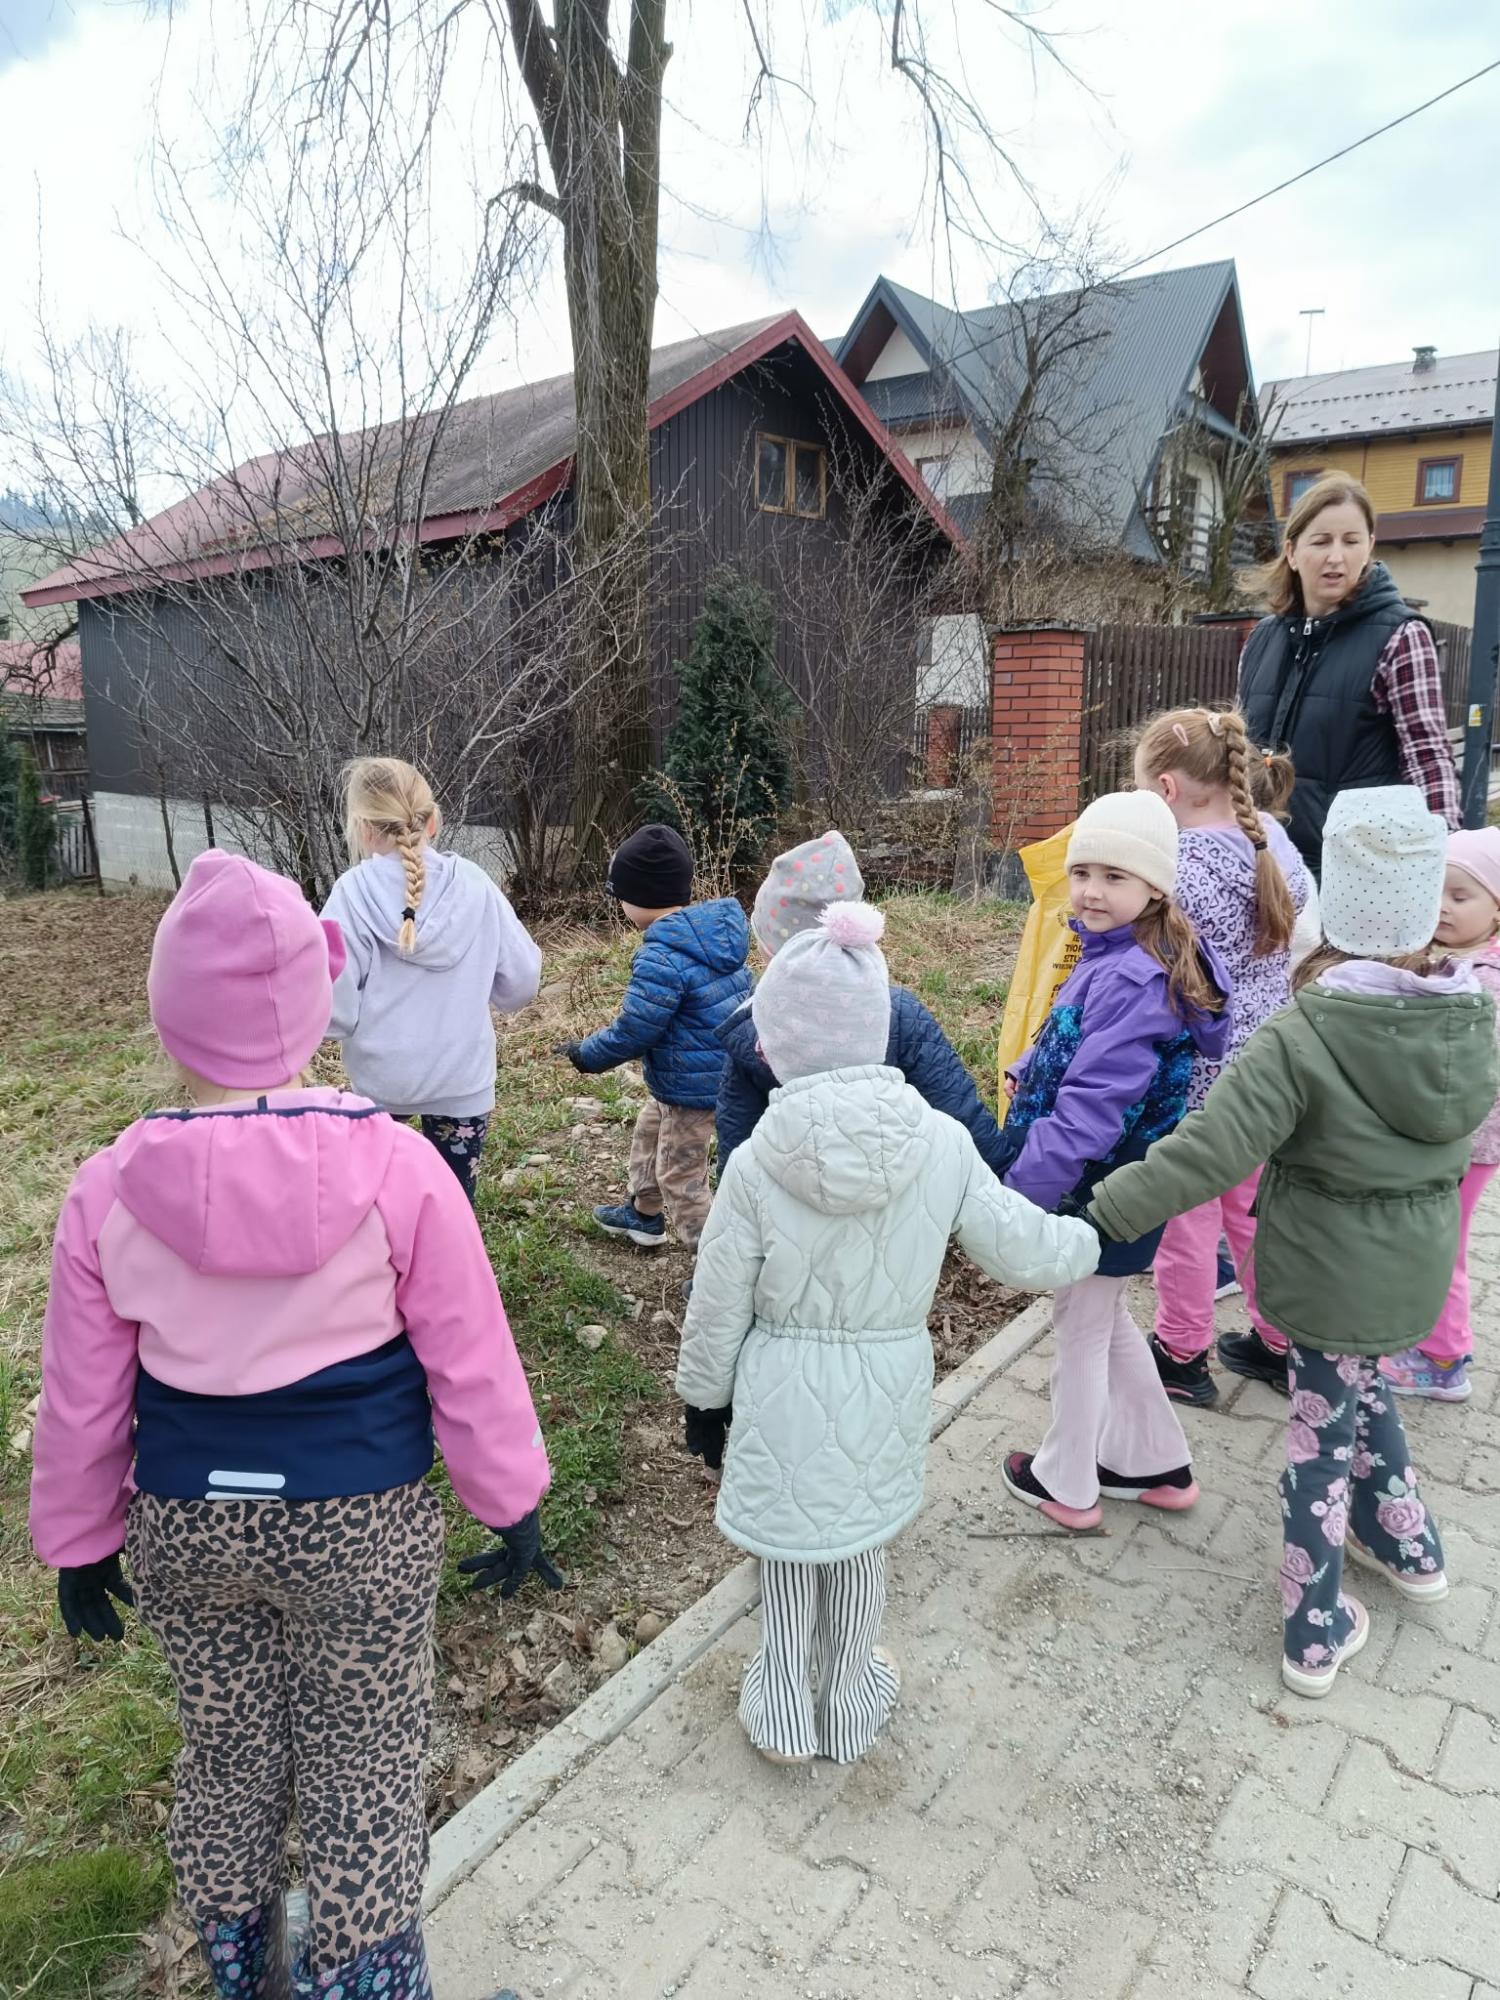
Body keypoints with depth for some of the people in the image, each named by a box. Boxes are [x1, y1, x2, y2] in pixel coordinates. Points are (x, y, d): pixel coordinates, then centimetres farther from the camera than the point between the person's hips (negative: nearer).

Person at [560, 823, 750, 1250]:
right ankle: (643, 1215, 50)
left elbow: (632, 1033, -23)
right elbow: (740, 994, 12)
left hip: (693, 1086, -10)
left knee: (680, 1176, 6)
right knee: (648, 1132, 30)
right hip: (728, 1069, 10)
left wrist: (585, 1055, -5)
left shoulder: (661, 959, -29)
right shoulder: (720, 930, 0)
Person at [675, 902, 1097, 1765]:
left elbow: (720, 1305, -10)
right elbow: (1019, 1248, -6)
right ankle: (849, 1706, 45)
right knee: (863, 1546, 23)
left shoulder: (757, 1164, -20)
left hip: (783, 1390, -1)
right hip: (889, 1386, 2)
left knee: (789, 1542, 22)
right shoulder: (941, 1143, -16)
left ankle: (786, 1707, 41)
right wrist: (1090, 1239, 16)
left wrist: (704, 1398, 7)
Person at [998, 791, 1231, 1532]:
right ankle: (1160, 1464, 43)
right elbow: (1072, 1052, 17)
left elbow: (1091, 1109, -31)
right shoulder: (1116, 958, 2)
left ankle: (1066, 1484, 34)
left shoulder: (1133, 980, -28)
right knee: (1106, 1320, 25)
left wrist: (1018, 1194, -28)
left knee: (1080, 1329, 11)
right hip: (1112, 1188, 9)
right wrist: (1026, 1072, 1)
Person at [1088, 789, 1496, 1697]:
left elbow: (1206, 1154, -30)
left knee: (1327, 1427, 11)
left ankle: (1318, 1636, 26)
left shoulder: (1298, 1039, -27)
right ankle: (1408, 1544, 48)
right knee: (1361, 1389, 29)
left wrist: (1102, 1213, -24)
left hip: (1325, 1272, -4)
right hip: (1414, 1266, 5)